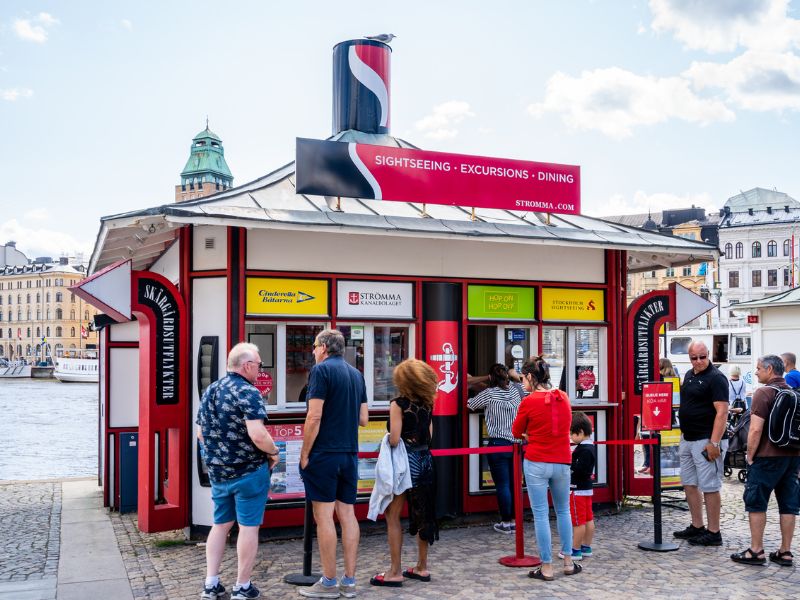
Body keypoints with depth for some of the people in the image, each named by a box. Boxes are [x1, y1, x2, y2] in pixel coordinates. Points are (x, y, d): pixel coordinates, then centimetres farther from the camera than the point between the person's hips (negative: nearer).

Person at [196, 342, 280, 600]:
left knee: (220, 524, 18)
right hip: (248, 472, -7)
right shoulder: (248, 392, -18)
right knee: (248, 527, 4)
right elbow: (258, 435, -27)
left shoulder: (209, 391, 7)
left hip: (217, 471, 7)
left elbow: (201, 433, 14)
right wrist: (273, 453, -10)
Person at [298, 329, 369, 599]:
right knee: (347, 514, 9)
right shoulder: (356, 374, 13)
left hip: (324, 453, -7)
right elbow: (363, 419, 14)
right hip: (350, 454, 7)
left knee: (324, 516, -1)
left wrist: (304, 455, -9)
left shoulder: (321, 370, -9)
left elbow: (314, 417, -15)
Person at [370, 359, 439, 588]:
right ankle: (422, 567, 22)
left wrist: (387, 438, 2)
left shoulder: (399, 404, -14)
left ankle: (395, 572, 1)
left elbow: (394, 440, -17)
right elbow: (429, 436, 13)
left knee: (393, 515, 0)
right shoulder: (427, 404, 7)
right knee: (423, 513, 13)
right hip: (425, 461, 7)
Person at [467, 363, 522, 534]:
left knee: (502, 485, 1)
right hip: (516, 443, 5)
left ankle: (506, 523, 6)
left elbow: (470, 404, 7)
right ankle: (514, 521, 16)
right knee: (514, 483, 10)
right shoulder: (514, 390, 6)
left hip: (498, 444, -5)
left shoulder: (489, 394, -7)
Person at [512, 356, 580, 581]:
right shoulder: (563, 397, 2)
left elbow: (516, 432, 0)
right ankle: (568, 562, 24)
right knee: (563, 511, 19)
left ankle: (546, 568, 7)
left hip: (536, 463, -4)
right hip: (562, 463, 4)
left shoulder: (529, 401, -12)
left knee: (541, 514, 3)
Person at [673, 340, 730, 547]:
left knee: (709, 487, -3)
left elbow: (722, 412, -18)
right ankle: (697, 527, 24)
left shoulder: (716, 378, -12)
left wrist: (714, 443, -23)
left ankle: (714, 533, 5)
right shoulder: (689, 375, 13)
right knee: (689, 484, 14)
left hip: (706, 441, -9)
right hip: (688, 439, 9)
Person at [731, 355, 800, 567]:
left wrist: (750, 456, -7)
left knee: (756, 502, 2)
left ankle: (756, 551, 4)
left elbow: (756, 430, -17)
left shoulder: (764, 393, -12)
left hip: (768, 456, -7)